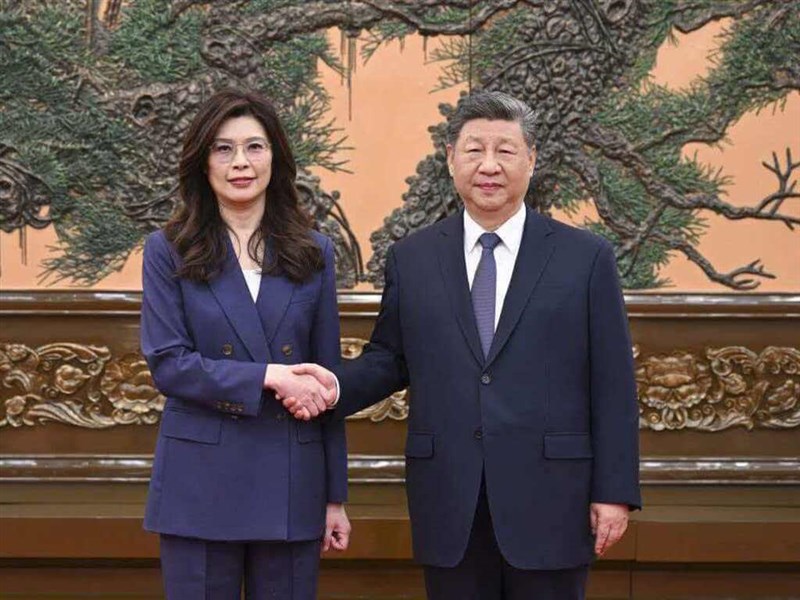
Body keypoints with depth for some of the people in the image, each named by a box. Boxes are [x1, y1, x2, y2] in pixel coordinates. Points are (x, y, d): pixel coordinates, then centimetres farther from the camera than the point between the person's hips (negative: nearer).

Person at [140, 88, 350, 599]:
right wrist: (268, 376, -17)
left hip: (291, 481, 2)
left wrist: (336, 495, 7)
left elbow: (325, 379, 9)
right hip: (202, 484, -2)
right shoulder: (168, 252, 2)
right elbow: (167, 363, -7)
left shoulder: (313, 253, 8)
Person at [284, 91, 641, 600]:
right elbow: (390, 359, 14)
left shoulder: (587, 258, 1)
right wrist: (338, 384, -7)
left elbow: (613, 384, -1)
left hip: (549, 501, -2)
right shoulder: (411, 259, 8)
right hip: (449, 507, 2)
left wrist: (614, 492, -5)